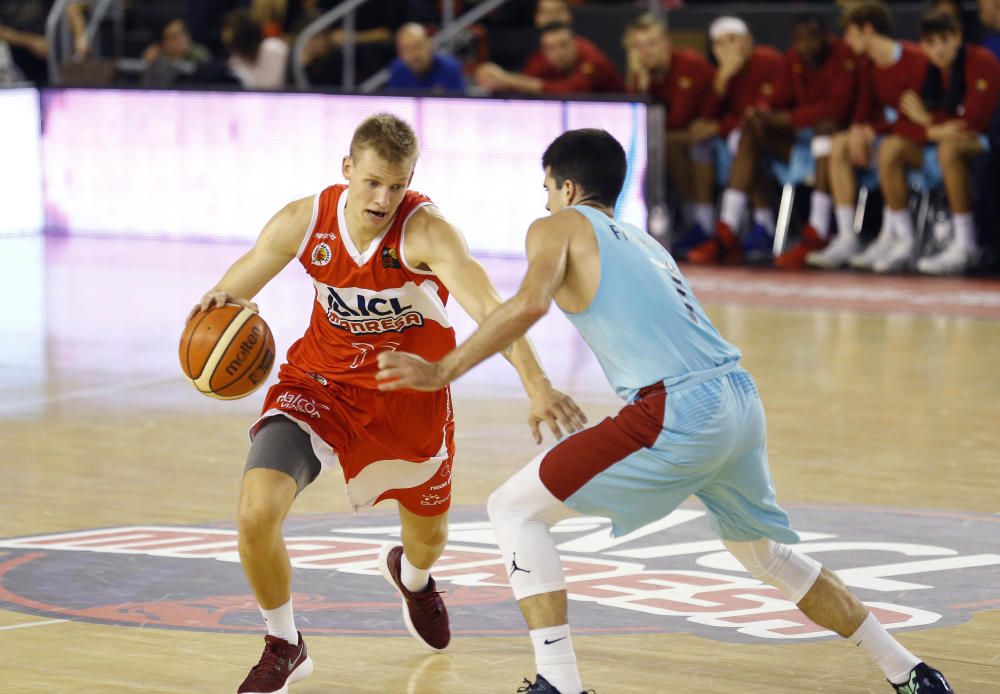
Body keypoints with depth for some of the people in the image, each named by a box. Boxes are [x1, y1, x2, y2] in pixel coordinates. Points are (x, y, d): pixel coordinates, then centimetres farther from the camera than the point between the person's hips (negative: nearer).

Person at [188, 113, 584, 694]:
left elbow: (488, 307, -44)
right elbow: (236, 287, -3)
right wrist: (221, 303, -30)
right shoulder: (303, 221, -18)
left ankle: (412, 575, 64)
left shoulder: (426, 231, -30)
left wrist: (537, 386, -60)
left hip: (410, 393, -1)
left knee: (429, 534, 21)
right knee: (258, 509, -23)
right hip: (322, 381, 1)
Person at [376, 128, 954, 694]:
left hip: (680, 410, -8)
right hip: (743, 398, 8)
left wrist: (442, 371, -9)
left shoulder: (559, 228, 8)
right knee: (764, 554, 31)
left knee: (514, 511, 1)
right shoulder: (645, 242, 30)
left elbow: (530, 305, -11)